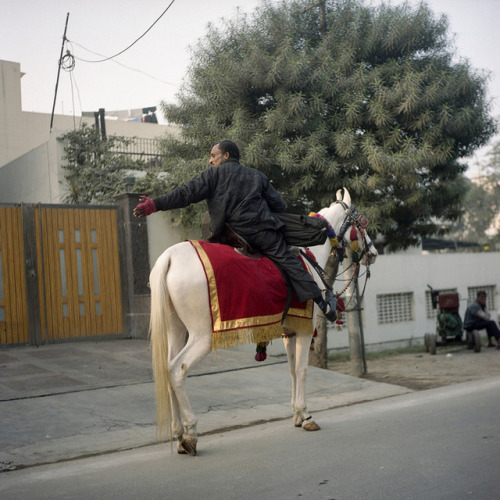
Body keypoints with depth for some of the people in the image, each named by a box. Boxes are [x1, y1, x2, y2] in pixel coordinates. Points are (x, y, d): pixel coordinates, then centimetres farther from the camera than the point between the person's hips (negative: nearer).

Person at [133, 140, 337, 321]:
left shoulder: (215, 173, 11)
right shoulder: (257, 175, 22)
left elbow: (187, 194, 2)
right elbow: (279, 205, 20)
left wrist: (156, 204, 3)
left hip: (235, 236, -3)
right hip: (265, 231, 3)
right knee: (289, 263, 3)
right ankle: (323, 304, 2)